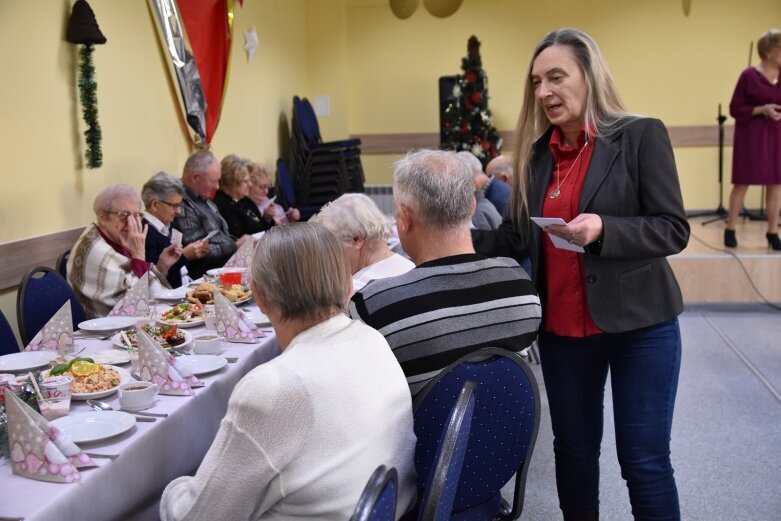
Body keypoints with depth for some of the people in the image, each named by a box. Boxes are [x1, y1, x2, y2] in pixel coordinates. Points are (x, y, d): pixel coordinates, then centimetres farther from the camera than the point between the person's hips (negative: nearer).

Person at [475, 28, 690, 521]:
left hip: (637, 323, -4)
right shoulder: (536, 151, 6)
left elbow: (674, 229, -11)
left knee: (644, 458, 2)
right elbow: (522, 238, 8)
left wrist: (603, 229, -26)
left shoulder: (641, 135, -8)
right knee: (573, 448, 15)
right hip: (561, 328, 5)